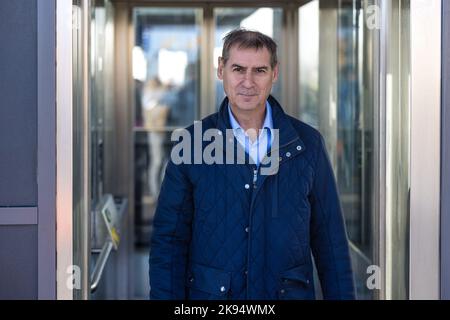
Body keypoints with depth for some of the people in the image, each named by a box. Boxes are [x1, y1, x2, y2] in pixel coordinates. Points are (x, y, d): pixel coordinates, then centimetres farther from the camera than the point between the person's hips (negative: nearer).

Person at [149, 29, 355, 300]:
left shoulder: (308, 144, 0)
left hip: (290, 291, 1)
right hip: (210, 292, -1)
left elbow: (330, 240, 2)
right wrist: (166, 295, -9)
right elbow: (169, 240, -2)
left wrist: (342, 295, -3)